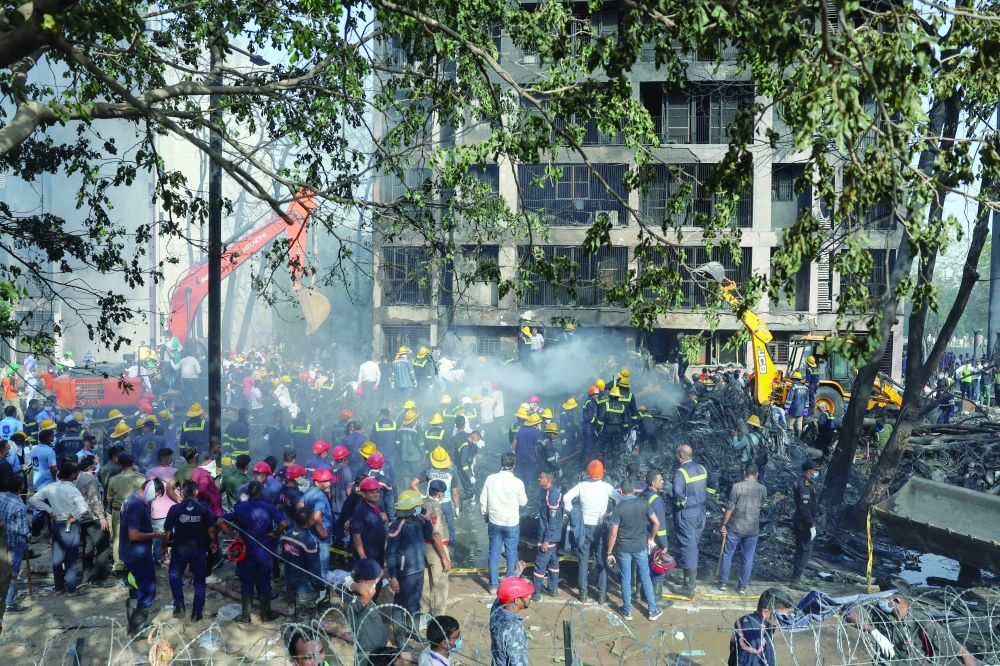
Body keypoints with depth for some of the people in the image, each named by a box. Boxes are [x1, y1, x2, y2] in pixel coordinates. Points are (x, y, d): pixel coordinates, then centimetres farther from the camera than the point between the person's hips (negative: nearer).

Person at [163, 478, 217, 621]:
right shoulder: (204, 509, -11)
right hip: (199, 549, 1)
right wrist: (213, 543, 10)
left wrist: (163, 547, 5)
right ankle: (197, 613, 15)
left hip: (180, 549, -1)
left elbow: (167, 532, -11)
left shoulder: (175, 509, -14)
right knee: (199, 581, 13)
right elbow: (211, 530, -8)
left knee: (174, 576, 23)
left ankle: (179, 605, 10)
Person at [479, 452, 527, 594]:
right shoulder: (517, 482, -16)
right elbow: (523, 502, -2)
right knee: (511, 553, 14)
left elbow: (483, 500, -3)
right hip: (512, 523, -2)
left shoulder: (490, 478, -10)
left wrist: (485, 515, 13)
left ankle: (493, 585, 17)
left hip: (494, 522, 2)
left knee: (494, 553, 11)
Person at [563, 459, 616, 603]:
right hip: (600, 527, -1)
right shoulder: (606, 486, -8)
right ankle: (602, 594, 12)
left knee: (583, 561, 11)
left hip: (584, 527, 1)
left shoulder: (582, 485, -6)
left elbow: (566, 497, -13)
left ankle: (583, 593, 16)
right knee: (602, 561, 9)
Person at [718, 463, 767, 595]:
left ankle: (723, 583, 19)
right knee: (748, 558, 11)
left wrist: (723, 524, -2)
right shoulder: (762, 489, -4)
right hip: (753, 529, 2)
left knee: (727, 555, 13)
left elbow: (729, 508, -11)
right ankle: (742, 587, 16)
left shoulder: (736, 487, -12)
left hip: (735, 527, -2)